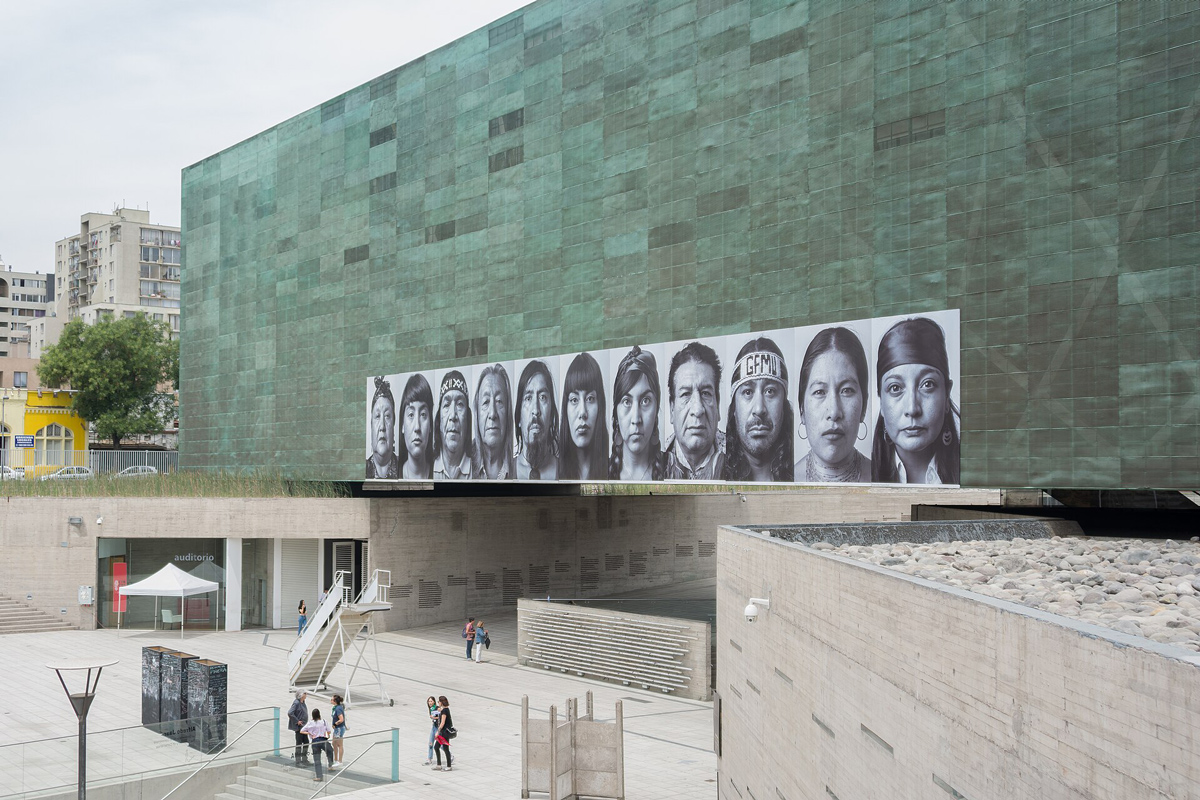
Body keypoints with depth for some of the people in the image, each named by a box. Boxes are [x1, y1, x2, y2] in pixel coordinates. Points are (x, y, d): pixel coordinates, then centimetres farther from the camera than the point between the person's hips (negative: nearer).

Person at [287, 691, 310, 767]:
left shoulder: (303, 703, 10)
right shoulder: (296, 703, -18)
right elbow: (290, 713, -27)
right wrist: (297, 721, -21)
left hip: (304, 726, 9)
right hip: (298, 726, -9)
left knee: (306, 743, 13)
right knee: (299, 744, -2)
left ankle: (304, 760, 24)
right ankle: (298, 762, 6)